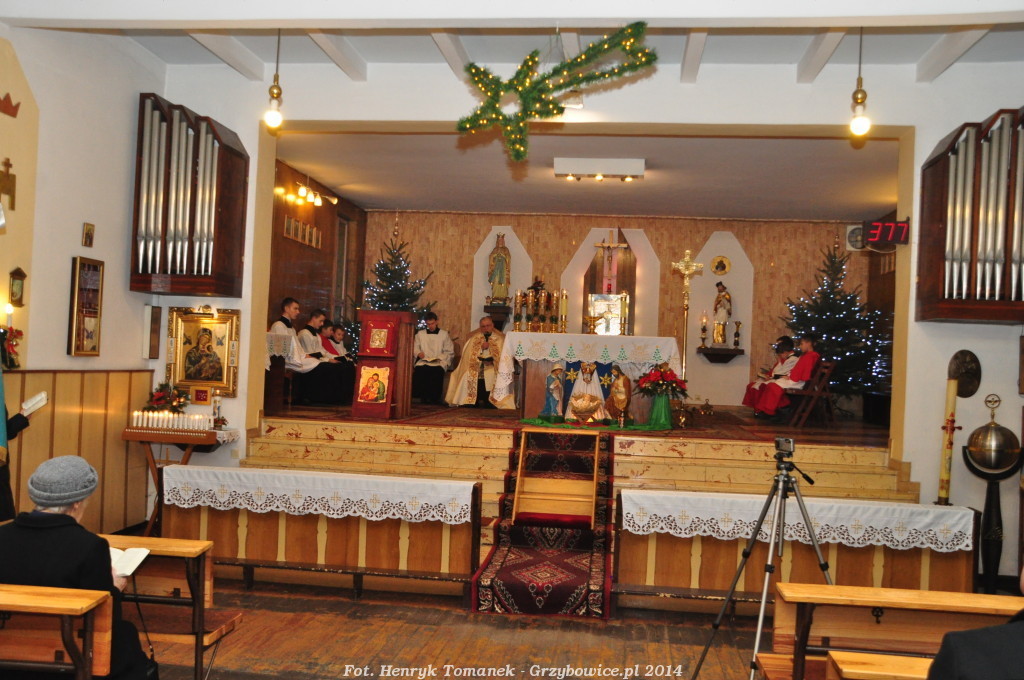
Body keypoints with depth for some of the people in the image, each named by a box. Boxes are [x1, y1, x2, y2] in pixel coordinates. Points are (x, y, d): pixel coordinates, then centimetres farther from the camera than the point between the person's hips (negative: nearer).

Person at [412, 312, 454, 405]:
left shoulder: (444, 334, 13)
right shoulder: (420, 334, 20)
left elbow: (450, 352, 9)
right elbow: (415, 348, 17)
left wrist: (439, 358, -9)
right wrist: (418, 353, -6)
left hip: (439, 362, -1)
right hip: (423, 361, 1)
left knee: (437, 371, -36)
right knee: (419, 370, -33)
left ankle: (434, 398, -21)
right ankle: (423, 397, -21)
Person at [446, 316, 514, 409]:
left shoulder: (500, 340, 12)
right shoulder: (473, 339, 16)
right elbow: (468, 356, 5)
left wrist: (489, 348, -10)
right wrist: (481, 348, -7)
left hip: (492, 370, -1)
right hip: (475, 371, 1)